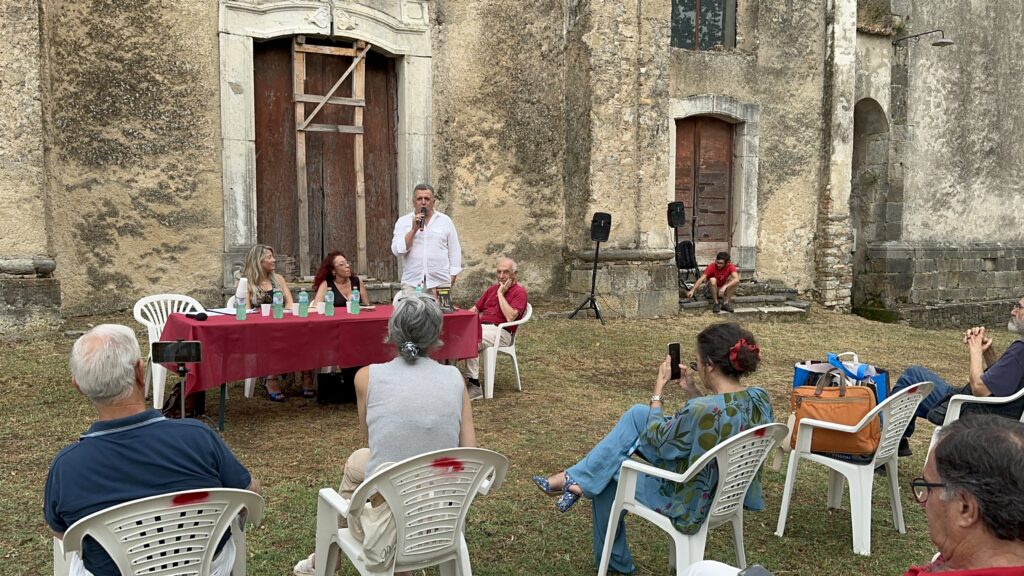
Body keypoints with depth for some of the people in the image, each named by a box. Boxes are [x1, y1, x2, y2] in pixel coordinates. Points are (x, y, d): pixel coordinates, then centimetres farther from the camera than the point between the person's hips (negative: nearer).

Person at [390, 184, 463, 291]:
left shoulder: (445, 221, 10)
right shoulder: (403, 222, 8)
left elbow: (454, 251, 12)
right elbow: (397, 250, -2)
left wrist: (452, 277, 5)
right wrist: (413, 230, -9)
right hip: (412, 283, 0)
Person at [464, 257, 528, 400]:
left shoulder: (519, 292, 0)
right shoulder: (492, 289, 24)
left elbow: (510, 317, -15)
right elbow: (475, 309, 29)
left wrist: (501, 293, -8)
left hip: (500, 332, -7)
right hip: (481, 326, 7)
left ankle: (474, 385, -27)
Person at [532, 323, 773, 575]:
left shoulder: (702, 411, -35)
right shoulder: (760, 399, -11)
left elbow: (656, 439, -15)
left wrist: (658, 388, -4)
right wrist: (691, 391, 0)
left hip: (691, 501, -8)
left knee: (606, 472, 15)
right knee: (637, 414, 8)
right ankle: (577, 477, 17)